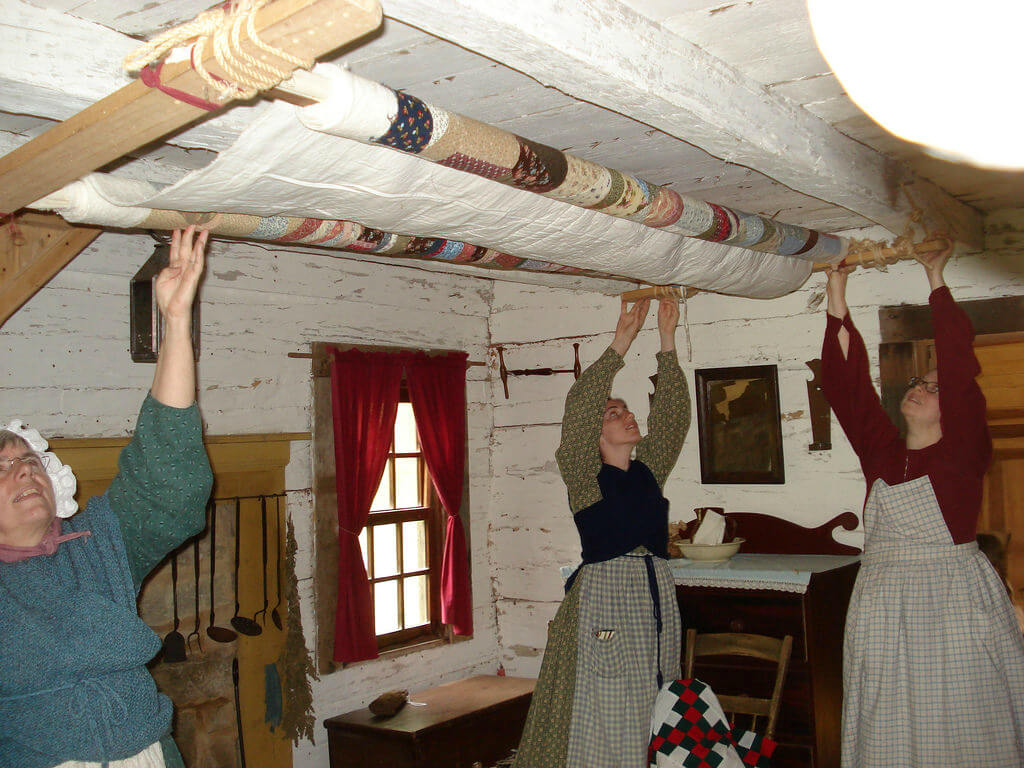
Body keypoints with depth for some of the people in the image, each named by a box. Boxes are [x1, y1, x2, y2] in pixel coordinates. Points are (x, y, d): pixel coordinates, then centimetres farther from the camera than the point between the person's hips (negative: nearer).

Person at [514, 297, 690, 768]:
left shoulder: (650, 472, 13)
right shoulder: (584, 478, -2)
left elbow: (672, 415, 7)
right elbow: (578, 410, -14)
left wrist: (667, 343, 2)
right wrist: (620, 344, -14)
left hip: (657, 601, 6)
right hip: (603, 601, -5)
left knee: (650, 724, 9)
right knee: (600, 724, -4)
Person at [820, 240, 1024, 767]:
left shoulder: (961, 452, -1)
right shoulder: (881, 452, 9)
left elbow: (961, 372, -9)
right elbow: (849, 390, 4)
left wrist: (937, 284, -5)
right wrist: (837, 307, 0)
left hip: (954, 600, -4)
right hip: (881, 602, 4)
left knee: (959, 724, 1)